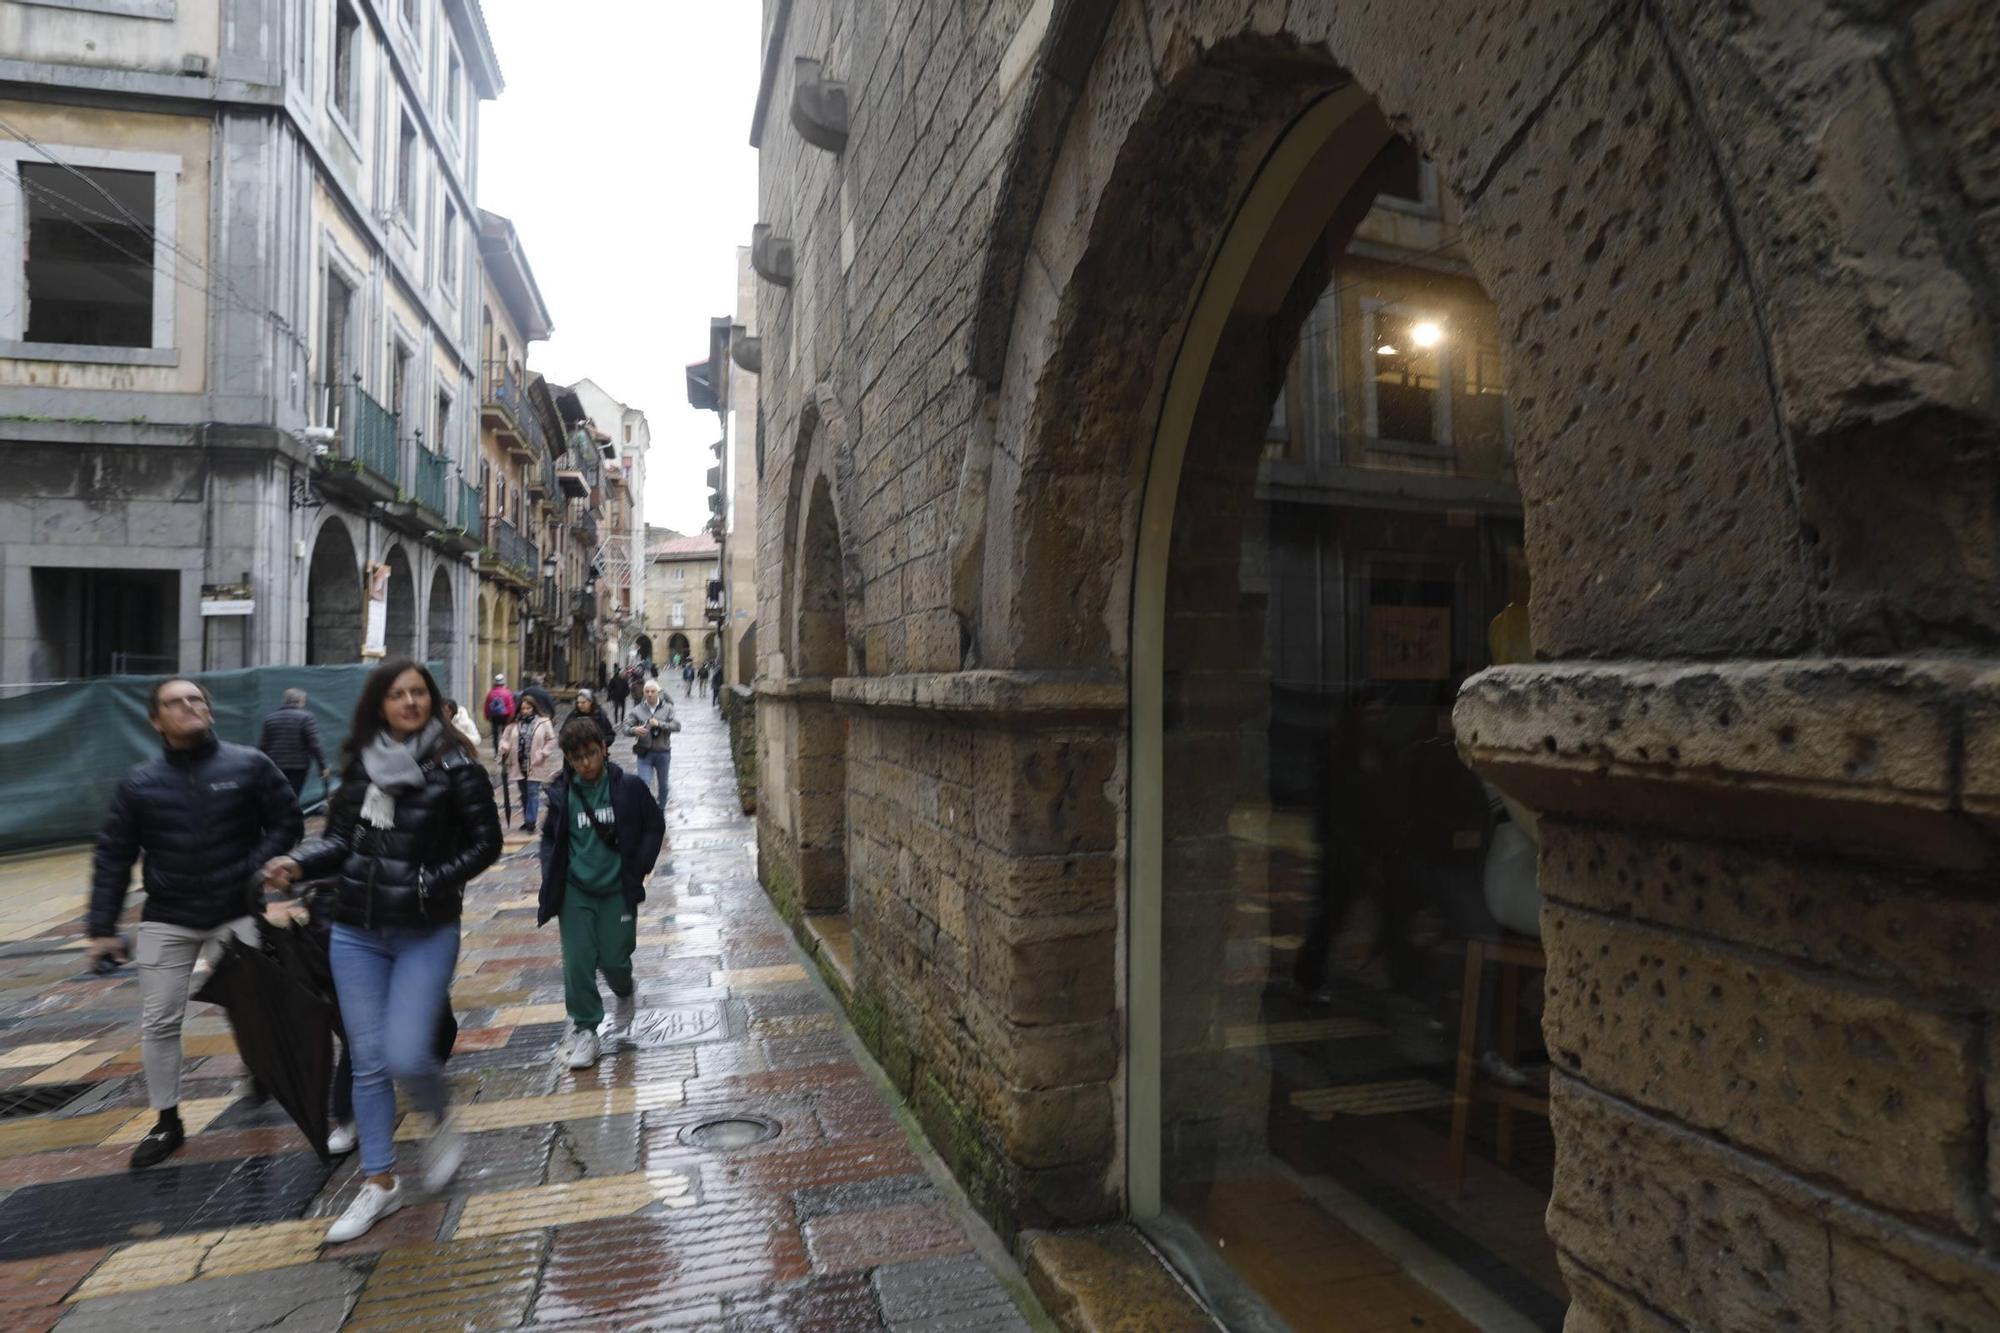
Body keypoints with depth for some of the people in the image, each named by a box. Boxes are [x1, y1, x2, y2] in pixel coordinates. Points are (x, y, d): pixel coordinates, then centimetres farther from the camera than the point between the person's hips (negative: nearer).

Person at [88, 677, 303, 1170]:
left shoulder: (249, 765, -6)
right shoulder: (140, 782, 1)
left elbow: (287, 823, -3)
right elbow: (113, 857, 4)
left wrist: (255, 871, -17)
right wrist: (101, 925, 0)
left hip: (236, 916, -2)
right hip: (166, 922, 2)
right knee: (159, 1023, 6)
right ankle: (166, 1122, 21)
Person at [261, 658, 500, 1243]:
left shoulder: (454, 766, -9)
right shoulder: (361, 764, 4)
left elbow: (485, 842, -8)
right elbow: (341, 838, 8)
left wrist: (430, 883, -17)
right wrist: (299, 863, -10)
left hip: (426, 934, -4)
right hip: (356, 933, 4)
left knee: (405, 1056, -10)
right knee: (368, 1061, 10)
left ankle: (442, 1125, 23)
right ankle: (379, 1182, 26)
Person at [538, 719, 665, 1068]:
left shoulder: (628, 787, -8)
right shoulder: (562, 794, -2)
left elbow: (654, 827, 2)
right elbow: (550, 838, 13)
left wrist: (639, 868, -4)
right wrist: (552, 879, 2)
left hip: (617, 890, -1)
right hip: (575, 892, 2)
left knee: (613, 959, 4)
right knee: (577, 963, 0)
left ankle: (624, 998, 37)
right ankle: (584, 1031, 17)